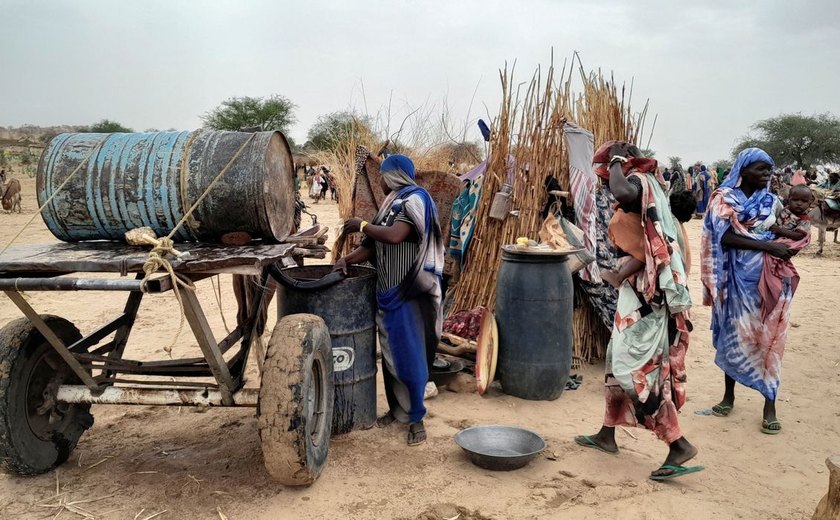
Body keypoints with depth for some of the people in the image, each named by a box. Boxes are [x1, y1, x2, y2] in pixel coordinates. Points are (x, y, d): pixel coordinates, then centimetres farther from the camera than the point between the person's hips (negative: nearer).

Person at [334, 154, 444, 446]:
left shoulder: (415, 200, -11)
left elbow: (394, 236, -27)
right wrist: (347, 259, -2)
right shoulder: (393, 203, 14)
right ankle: (396, 409, 27)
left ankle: (416, 419, 8)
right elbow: (374, 245, 11)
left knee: (409, 354, -3)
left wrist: (362, 225, -13)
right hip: (388, 290, 9)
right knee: (389, 353, 14)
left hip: (408, 292, -9)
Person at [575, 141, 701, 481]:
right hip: (644, 291, 10)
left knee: (638, 368, -7)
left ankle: (678, 445, -1)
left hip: (648, 293, -10)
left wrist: (616, 163, -18)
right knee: (620, 361, 15)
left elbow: (622, 193, -36)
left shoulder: (638, 181, -12)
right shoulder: (646, 186, 18)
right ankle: (607, 435, 26)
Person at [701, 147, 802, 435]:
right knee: (733, 333, 7)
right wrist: (767, 245, -21)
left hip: (769, 277, 3)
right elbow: (725, 237, -14)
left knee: (767, 336, 2)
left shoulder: (772, 201, 8)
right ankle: (729, 395, 22)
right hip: (737, 277, -2)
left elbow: (787, 233, 14)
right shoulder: (724, 199, -3)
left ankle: (769, 403, 9)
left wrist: (785, 244, -10)